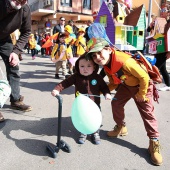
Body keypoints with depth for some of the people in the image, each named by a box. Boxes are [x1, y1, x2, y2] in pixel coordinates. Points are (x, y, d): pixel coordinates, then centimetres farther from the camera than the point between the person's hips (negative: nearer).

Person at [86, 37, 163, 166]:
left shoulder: (124, 61, -39)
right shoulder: (106, 66, -11)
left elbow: (144, 77, -31)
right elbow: (114, 83, 2)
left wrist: (141, 94, -19)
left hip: (142, 85, -7)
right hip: (126, 85, 7)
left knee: (147, 112, -5)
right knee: (116, 103, 5)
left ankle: (154, 143, 4)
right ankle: (121, 127, 29)